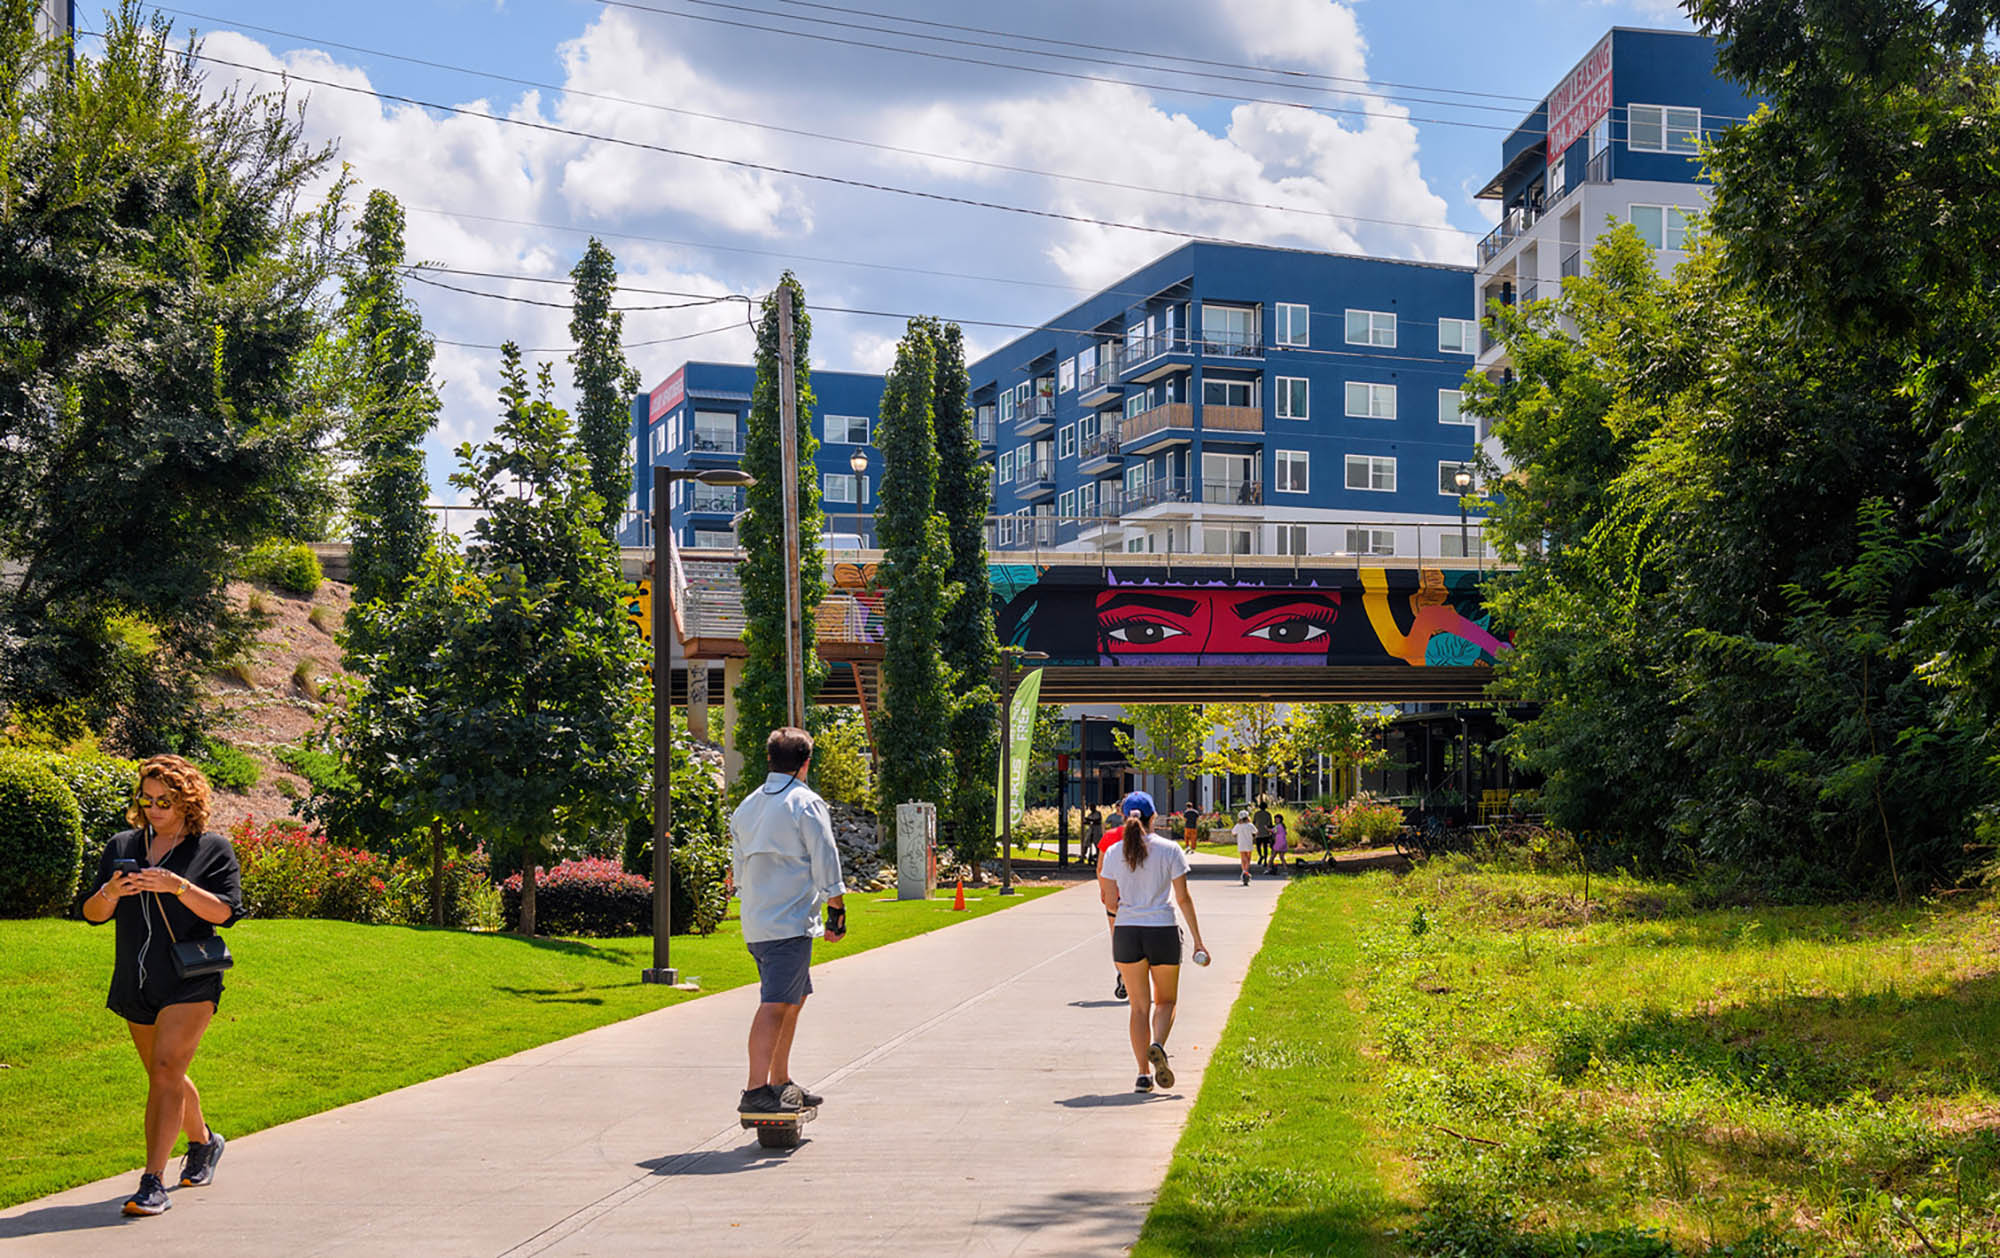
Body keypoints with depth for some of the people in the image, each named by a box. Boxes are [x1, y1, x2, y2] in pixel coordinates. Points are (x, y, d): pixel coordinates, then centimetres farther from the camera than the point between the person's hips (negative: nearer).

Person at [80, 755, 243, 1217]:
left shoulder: (213, 850, -1)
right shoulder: (122, 846, 10)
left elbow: (224, 911, -10)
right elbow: (93, 915, 8)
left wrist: (177, 886, -22)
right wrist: (110, 892, -14)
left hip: (190, 981, -5)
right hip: (135, 984, 5)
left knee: (166, 1072, -16)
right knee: (163, 1075, 17)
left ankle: (153, 1183, -19)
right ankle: (203, 1142, 42)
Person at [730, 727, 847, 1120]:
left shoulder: (746, 807, 15)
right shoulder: (806, 803, -8)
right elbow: (825, 865, -8)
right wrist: (837, 912, 0)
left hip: (754, 922, 8)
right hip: (790, 922, -8)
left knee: (794, 997, 19)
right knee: (775, 1004, -12)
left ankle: (780, 1084, 23)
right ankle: (756, 1091, -20)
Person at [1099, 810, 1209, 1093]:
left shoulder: (1113, 853, 1)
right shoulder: (1169, 849, -3)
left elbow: (1110, 902, 3)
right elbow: (1183, 898, -4)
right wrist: (1198, 941, 1)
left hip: (1126, 932, 1)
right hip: (1163, 932, -1)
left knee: (1139, 1006, 9)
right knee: (1166, 1001, 15)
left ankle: (1143, 1073, 2)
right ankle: (1158, 1045, -14)